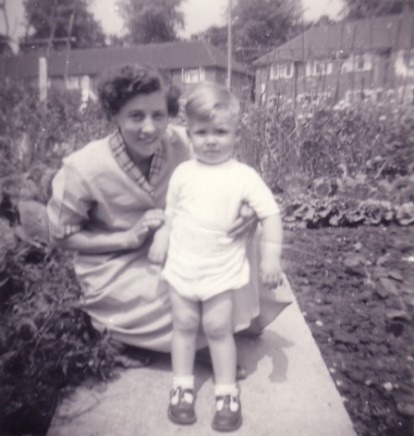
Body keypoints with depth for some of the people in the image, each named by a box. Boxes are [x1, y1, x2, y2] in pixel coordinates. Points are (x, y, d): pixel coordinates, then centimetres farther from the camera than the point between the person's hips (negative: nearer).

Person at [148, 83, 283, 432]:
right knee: (184, 325, 13)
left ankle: (227, 392, 25)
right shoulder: (183, 173, 0)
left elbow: (270, 213, -10)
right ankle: (183, 385, 31)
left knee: (218, 328, 5)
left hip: (222, 270, -3)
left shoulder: (244, 176, -10)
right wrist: (161, 239, 5)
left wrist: (271, 255, -16)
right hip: (181, 266, 3)